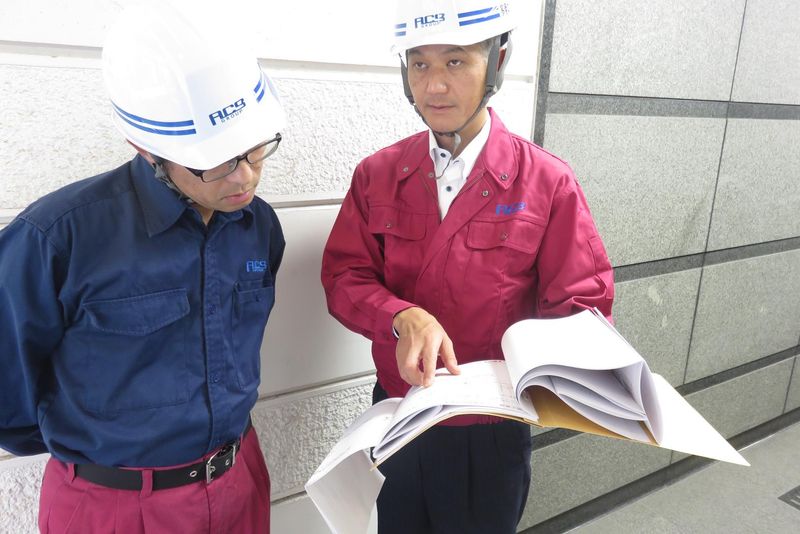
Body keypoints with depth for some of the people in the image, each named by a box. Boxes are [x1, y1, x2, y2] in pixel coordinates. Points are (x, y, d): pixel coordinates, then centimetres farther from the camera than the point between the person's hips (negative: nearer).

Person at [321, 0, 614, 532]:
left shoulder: (548, 183, -13)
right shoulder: (377, 175, -4)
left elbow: (582, 305, -10)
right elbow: (344, 278, -7)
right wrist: (402, 318, -27)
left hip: (491, 429, -2)